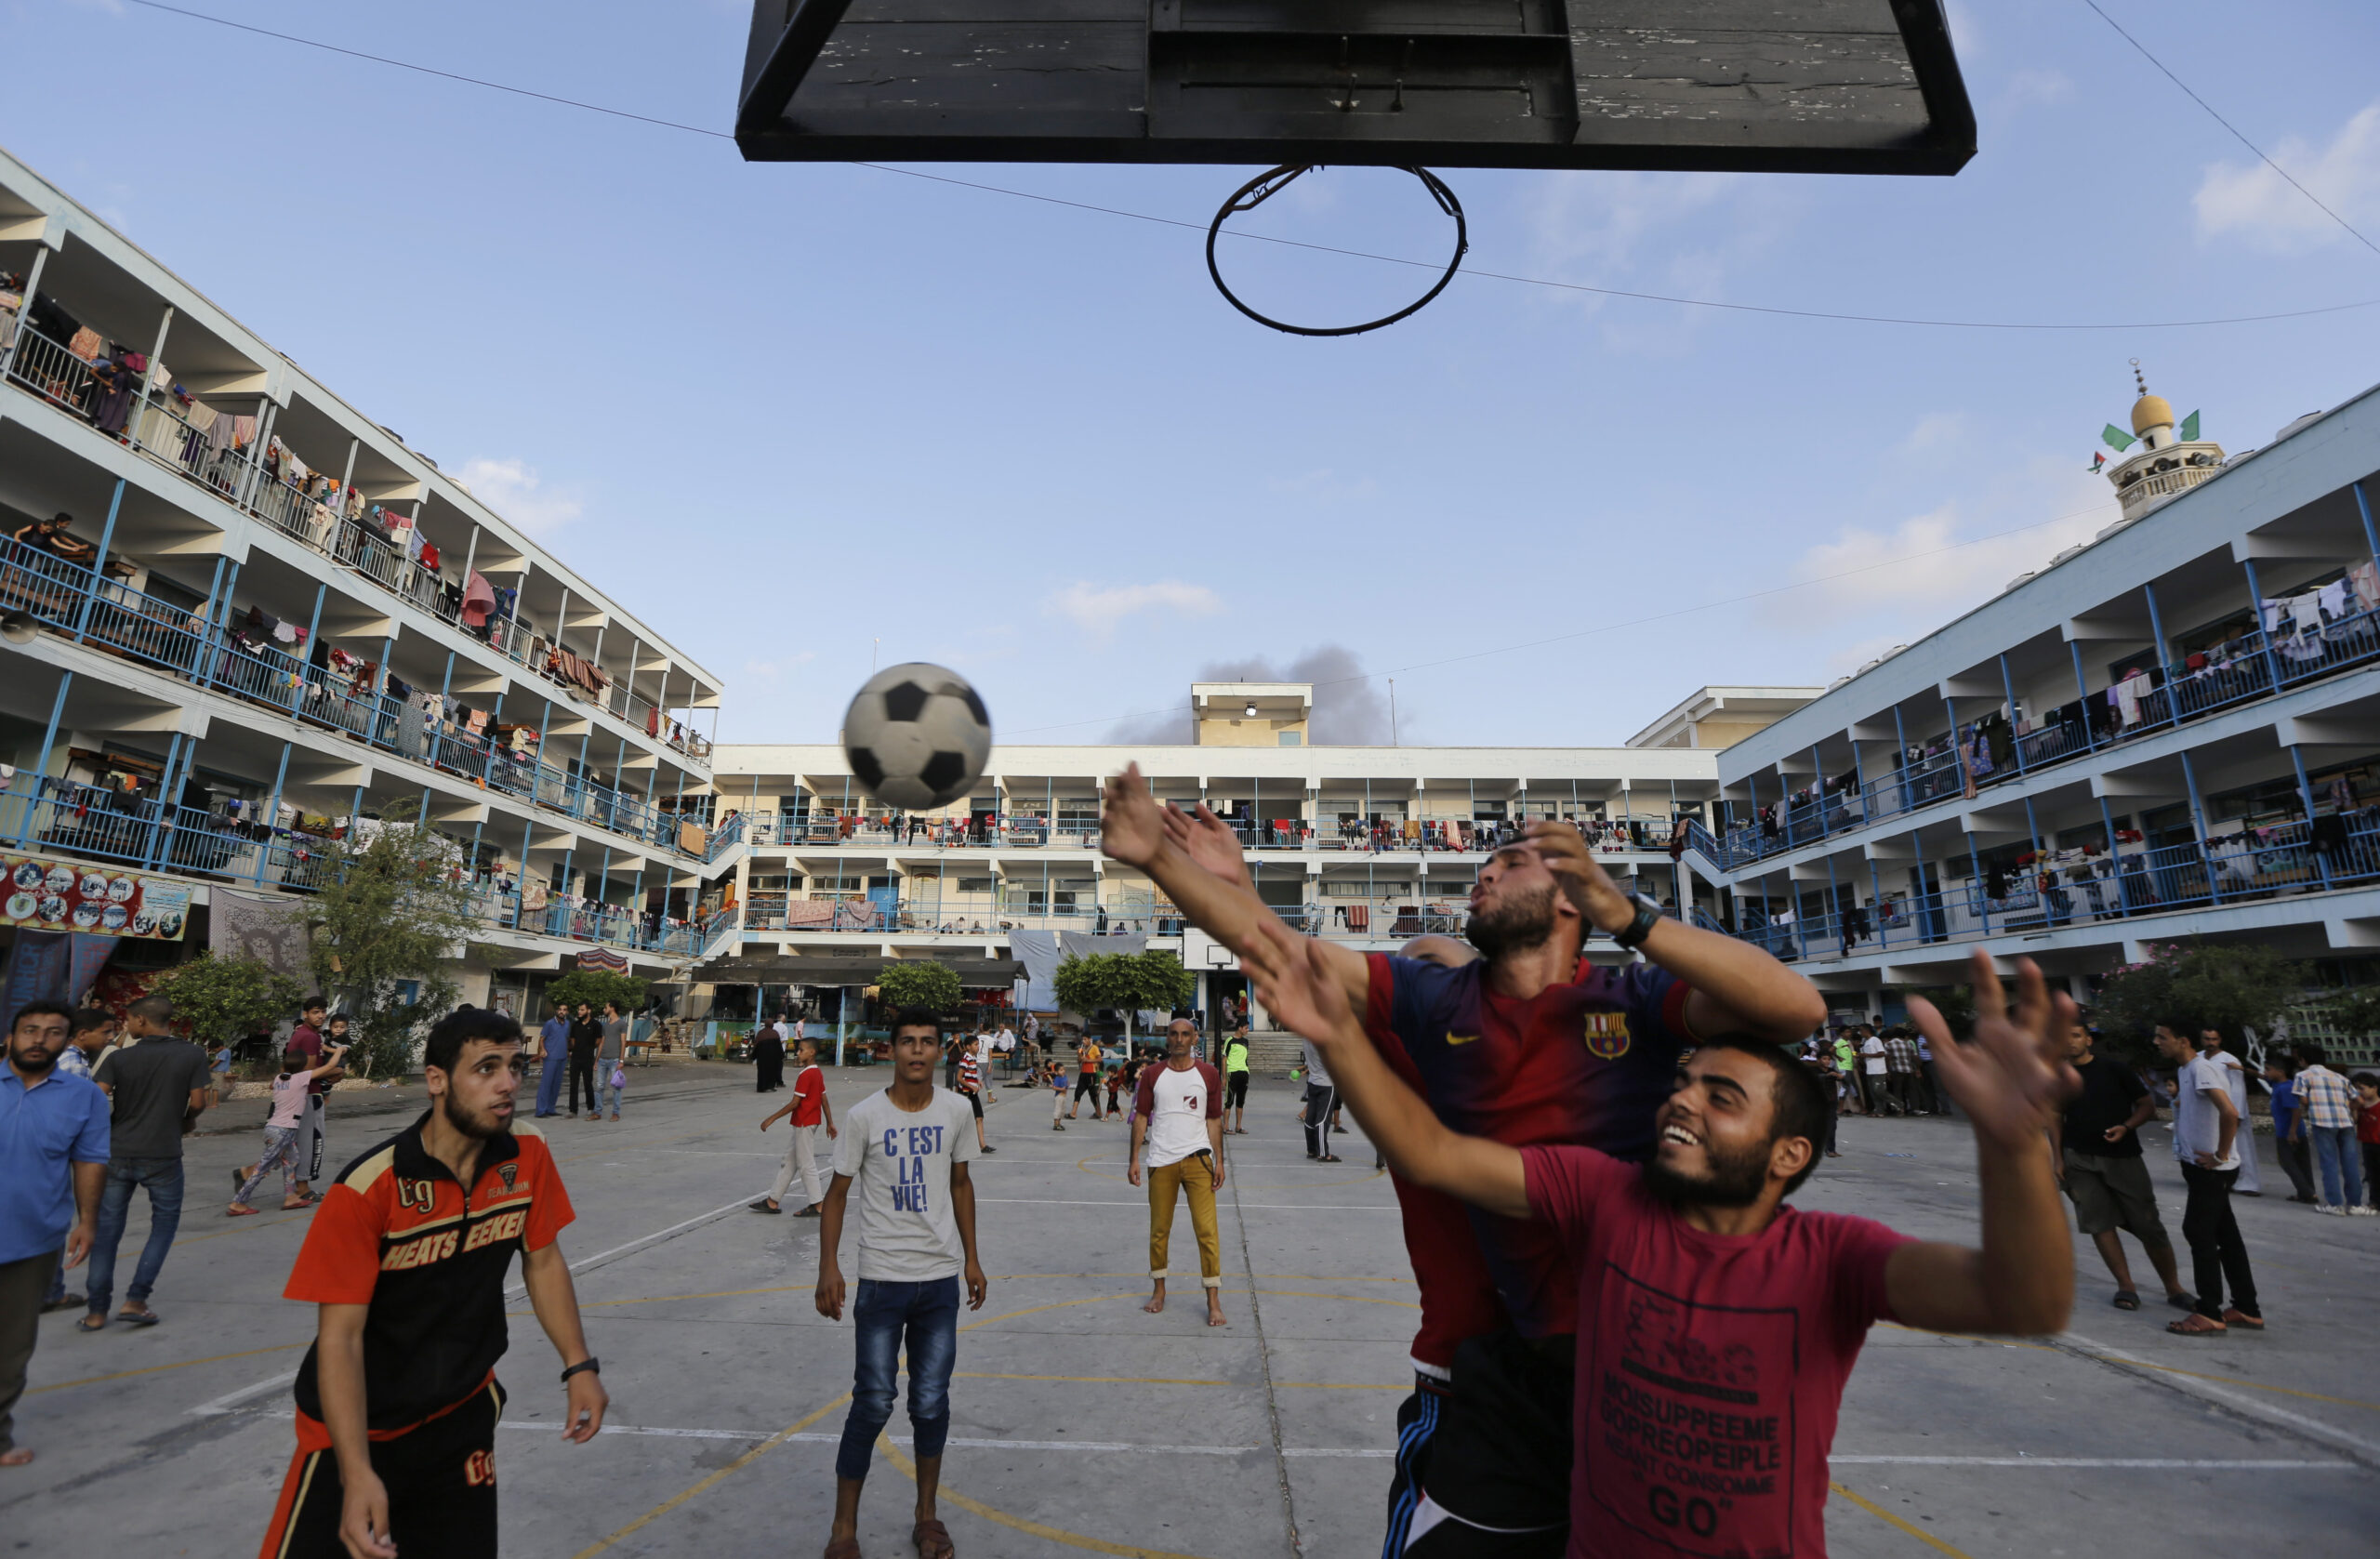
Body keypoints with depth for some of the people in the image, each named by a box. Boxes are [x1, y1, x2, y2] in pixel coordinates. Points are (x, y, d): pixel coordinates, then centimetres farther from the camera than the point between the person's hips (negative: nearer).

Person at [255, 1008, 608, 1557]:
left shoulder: (529, 1155, -12)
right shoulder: (365, 1190, -25)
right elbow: (340, 1337, -23)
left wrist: (579, 1366, -3)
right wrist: (357, 1474, -28)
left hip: (465, 1413, 4)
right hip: (360, 1430, -4)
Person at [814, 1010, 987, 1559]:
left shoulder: (955, 1111, -2)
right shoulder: (864, 1116, -11)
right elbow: (838, 1193, -4)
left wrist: (971, 1259, 11)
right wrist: (828, 1267, -12)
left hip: (941, 1278, 3)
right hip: (882, 1280, -2)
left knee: (931, 1401, 12)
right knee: (873, 1404, 3)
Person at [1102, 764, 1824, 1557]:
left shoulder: (1637, 1002, -7)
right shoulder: (1430, 1001, -2)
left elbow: (1799, 1008, -22)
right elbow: (1275, 945, -8)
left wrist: (1628, 916, -32)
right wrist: (1160, 856, -15)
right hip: (1486, 1373, 1)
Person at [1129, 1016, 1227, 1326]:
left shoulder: (1208, 1074, 4)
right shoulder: (1152, 1075, 5)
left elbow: (1214, 1120, 7)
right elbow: (1141, 1116, 6)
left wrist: (1219, 1161, 3)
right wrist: (1134, 1158, 0)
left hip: (1197, 1159, -1)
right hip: (1161, 1161, 1)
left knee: (1206, 1229, -6)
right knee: (1159, 1229, 9)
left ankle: (1213, 1300, 3)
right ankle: (1159, 1290, 27)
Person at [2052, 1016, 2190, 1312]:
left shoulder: (2114, 1070, -3)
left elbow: (2147, 1105, 1)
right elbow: (2056, 1118, 12)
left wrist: (2125, 1127, -17)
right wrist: (2057, 1158, 6)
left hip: (2122, 1157, -2)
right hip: (2079, 1160, 2)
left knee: (2149, 1225, 4)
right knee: (2099, 1222, -1)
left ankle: (2174, 1289, 20)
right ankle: (2126, 1287, 11)